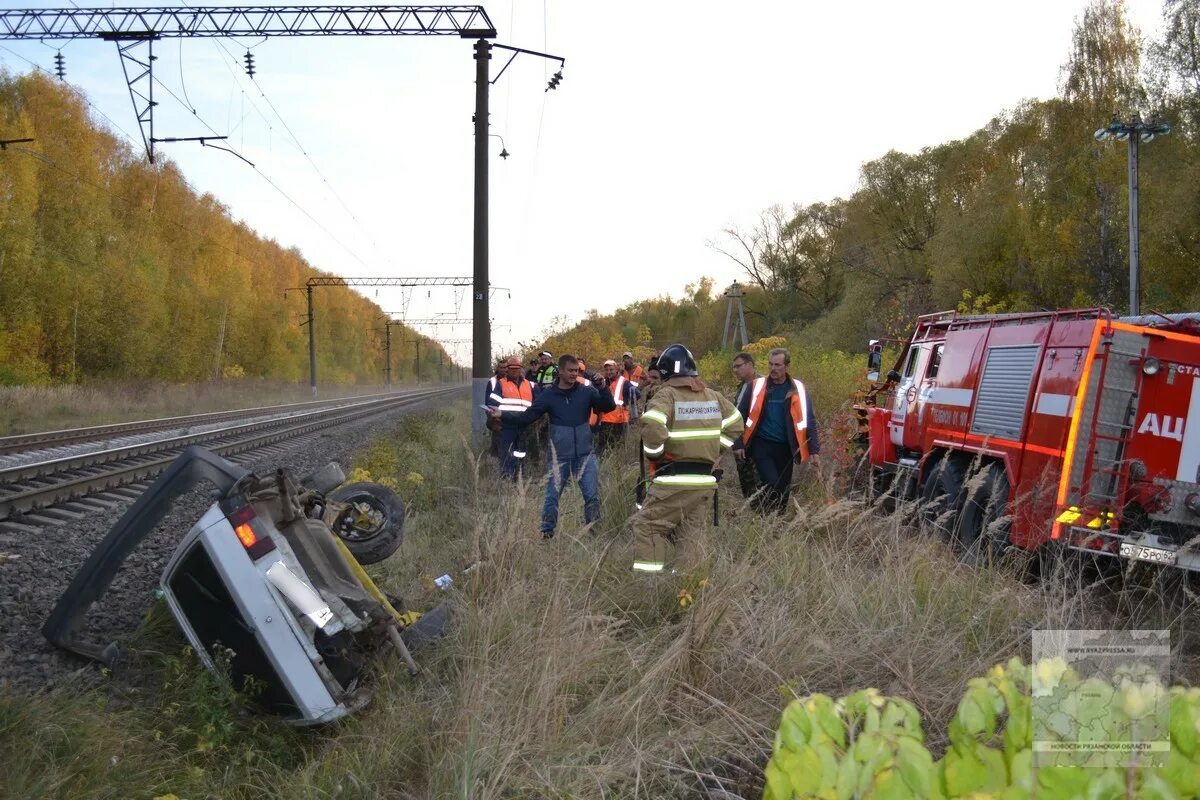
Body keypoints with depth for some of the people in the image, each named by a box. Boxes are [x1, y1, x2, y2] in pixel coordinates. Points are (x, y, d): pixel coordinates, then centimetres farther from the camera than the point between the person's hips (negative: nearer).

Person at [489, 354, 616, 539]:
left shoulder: (587, 391, 1)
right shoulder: (548, 394, -1)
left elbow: (609, 406, -8)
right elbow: (527, 416, -3)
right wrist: (502, 415, -15)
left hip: (585, 455, 1)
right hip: (559, 457, -1)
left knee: (593, 496, 2)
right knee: (552, 497, 4)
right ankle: (546, 532, 17)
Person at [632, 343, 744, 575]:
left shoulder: (667, 394, -9)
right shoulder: (713, 395, 11)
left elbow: (652, 427, -24)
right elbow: (735, 425, 19)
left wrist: (654, 454, -7)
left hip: (674, 480, -6)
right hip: (706, 480, 6)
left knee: (646, 526, 2)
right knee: (689, 535, 14)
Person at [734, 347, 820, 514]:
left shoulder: (798, 389, 1)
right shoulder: (757, 386, -1)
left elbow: (809, 420, 4)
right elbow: (741, 415, 4)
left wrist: (813, 449, -3)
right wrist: (738, 443, -2)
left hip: (785, 448, 2)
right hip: (762, 445, -2)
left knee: (784, 489, 7)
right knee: (771, 484, -17)